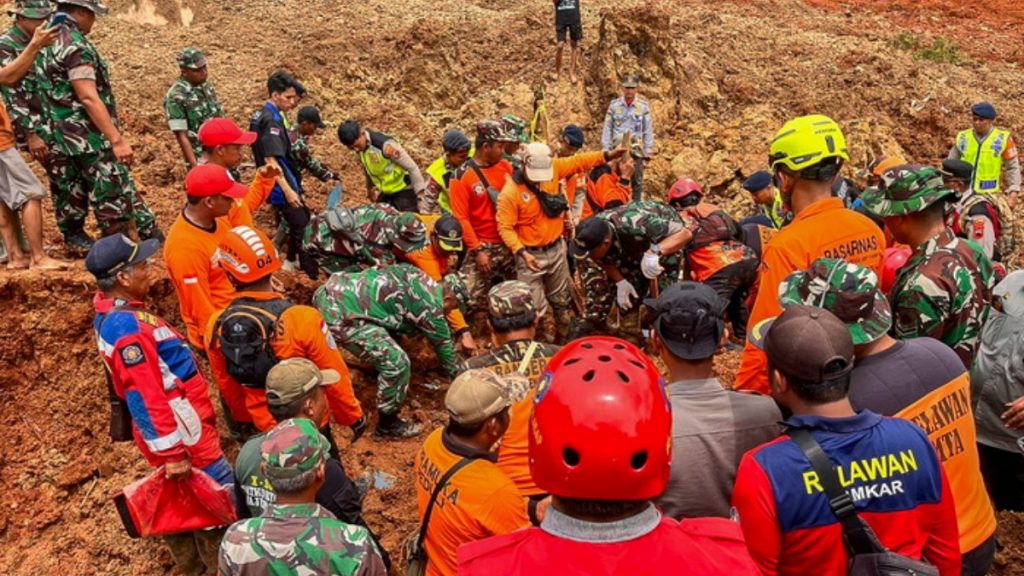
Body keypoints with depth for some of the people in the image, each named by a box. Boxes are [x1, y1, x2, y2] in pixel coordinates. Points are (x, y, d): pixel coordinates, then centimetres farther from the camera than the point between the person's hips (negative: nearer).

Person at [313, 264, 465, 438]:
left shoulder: (417, 276, 18)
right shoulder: (431, 307, -4)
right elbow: (444, 347, 10)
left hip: (328, 290, 10)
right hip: (341, 313, -10)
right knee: (397, 363, -7)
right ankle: (387, 425, 10)